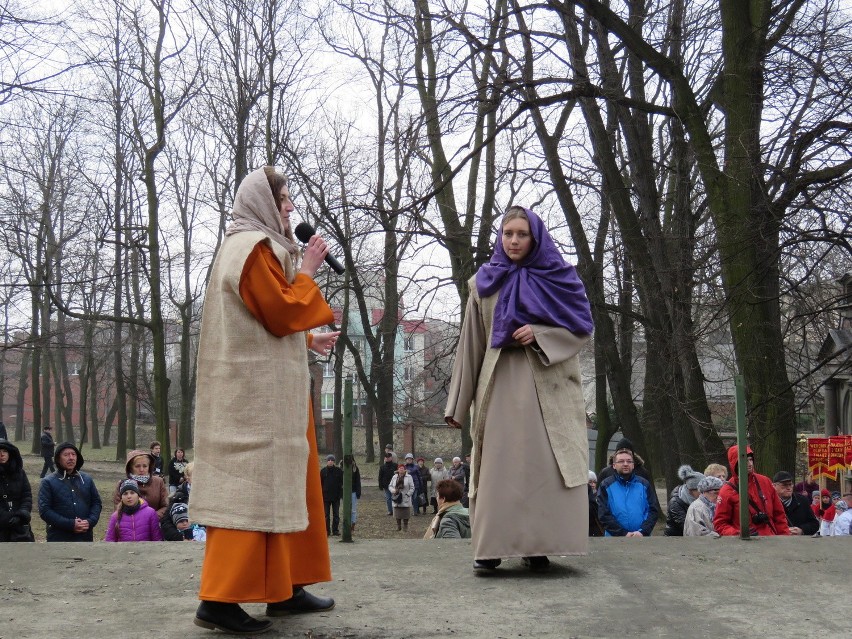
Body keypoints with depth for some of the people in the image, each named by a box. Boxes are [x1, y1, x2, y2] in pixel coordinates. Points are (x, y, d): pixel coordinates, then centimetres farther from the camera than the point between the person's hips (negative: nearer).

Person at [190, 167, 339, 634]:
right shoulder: (254, 247, -12)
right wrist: (307, 271, -8)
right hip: (258, 390, -11)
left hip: (270, 387, 11)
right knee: (252, 486, -10)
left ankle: (284, 588, 17)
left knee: (287, 482, 12)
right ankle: (219, 600, -9)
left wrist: (308, 341, 23)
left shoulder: (257, 246, 20)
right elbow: (282, 313, -18)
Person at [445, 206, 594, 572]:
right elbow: (471, 344, 9)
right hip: (501, 386, 1)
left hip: (547, 386, -1)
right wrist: (458, 403, 6)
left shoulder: (559, 278, 7)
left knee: (542, 464, -5)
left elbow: (582, 327, 5)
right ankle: (491, 548, -4)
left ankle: (538, 547, 0)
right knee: (498, 466, -5)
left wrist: (540, 334, -13)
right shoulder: (485, 284, 10)